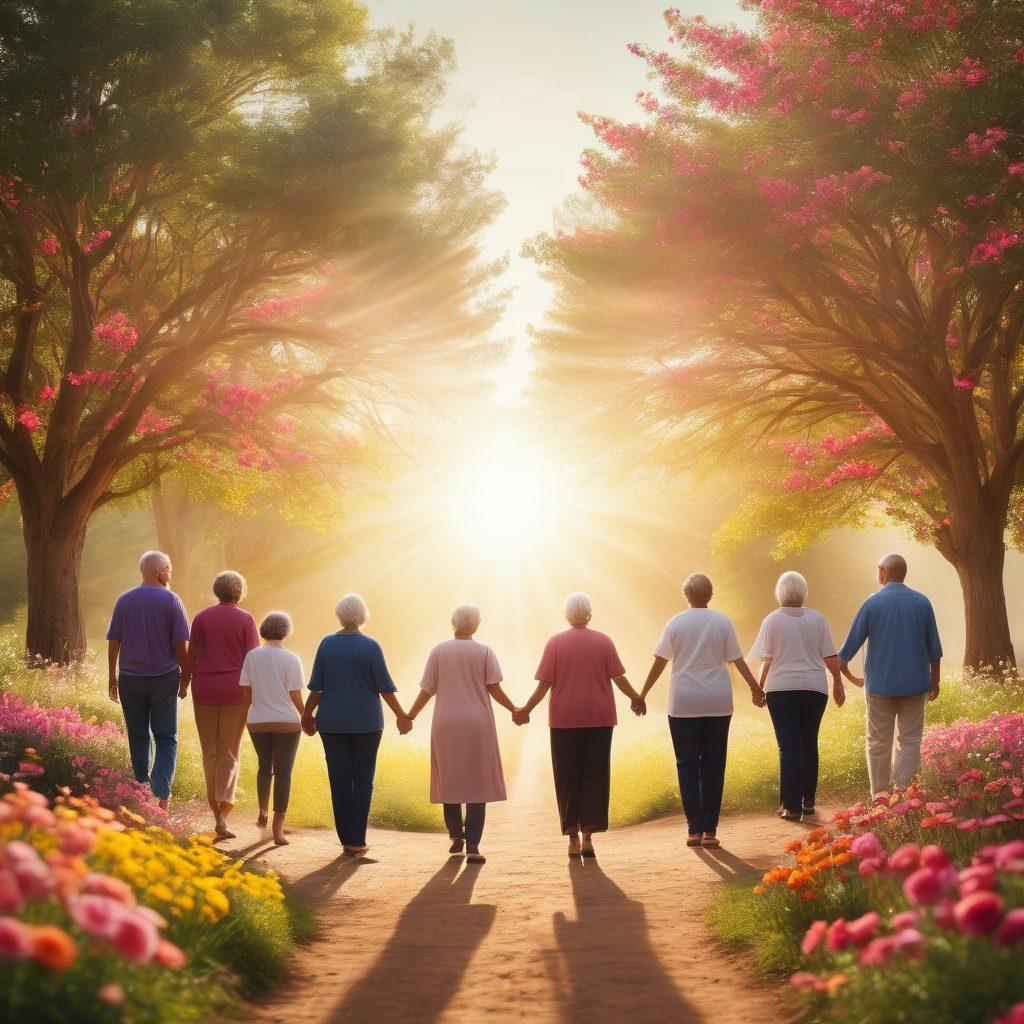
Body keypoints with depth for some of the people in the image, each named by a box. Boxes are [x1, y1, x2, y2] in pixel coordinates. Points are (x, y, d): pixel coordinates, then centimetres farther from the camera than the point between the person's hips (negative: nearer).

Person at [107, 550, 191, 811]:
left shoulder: (124, 601, 1)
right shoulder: (171, 601, -6)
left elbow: (113, 642, 3)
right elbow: (182, 645, -7)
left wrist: (112, 677, 12)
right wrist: (185, 678, 4)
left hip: (130, 679, 2)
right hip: (164, 678, -2)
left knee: (138, 738, 14)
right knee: (166, 739, 4)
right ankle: (161, 793, -12)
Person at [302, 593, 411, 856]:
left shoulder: (327, 644, -3)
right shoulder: (371, 647, -8)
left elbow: (316, 687, -1)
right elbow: (385, 687, -6)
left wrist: (307, 714, 12)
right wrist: (401, 715, 5)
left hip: (332, 721, 2)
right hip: (366, 722, -2)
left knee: (339, 779, 7)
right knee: (363, 778, 6)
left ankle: (346, 839, 11)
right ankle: (358, 840, 1)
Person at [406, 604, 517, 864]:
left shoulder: (439, 651, 1)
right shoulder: (484, 652, -2)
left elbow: (427, 690, 0)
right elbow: (495, 689, -4)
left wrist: (409, 716, 10)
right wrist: (514, 709, 11)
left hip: (446, 725, 1)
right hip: (478, 725, -1)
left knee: (449, 781, 16)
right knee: (477, 782, 1)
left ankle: (456, 835, 19)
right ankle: (472, 846, -5)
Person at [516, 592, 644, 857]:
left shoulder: (555, 643, -2)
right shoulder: (603, 642, 0)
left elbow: (544, 683, -5)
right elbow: (619, 678, 0)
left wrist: (527, 709, 4)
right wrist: (635, 697, 17)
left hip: (565, 719, 0)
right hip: (599, 718, 0)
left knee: (568, 778, 7)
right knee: (595, 775, 6)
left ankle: (573, 837, 7)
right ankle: (588, 835, 0)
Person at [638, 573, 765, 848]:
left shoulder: (675, 623, -1)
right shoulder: (722, 622, 2)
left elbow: (660, 661, -1)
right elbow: (736, 660, 5)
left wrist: (642, 694, 5)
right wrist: (755, 687, 17)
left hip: (683, 704, -1)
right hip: (717, 704, 1)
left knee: (687, 765, 5)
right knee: (713, 765, 6)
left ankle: (695, 829, 0)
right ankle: (710, 830, 5)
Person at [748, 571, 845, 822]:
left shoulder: (772, 620, -4)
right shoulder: (816, 620, 3)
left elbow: (767, 660, -5)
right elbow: (830, 656, 4)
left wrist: (760, 687, 5)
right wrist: (838, 684, 14)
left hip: (781, 689, -2)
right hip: (814, 688, 2)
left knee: (789, 747, -2)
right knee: (809, 745, 14)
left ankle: (791, 806, -7)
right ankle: (808, 802, 18)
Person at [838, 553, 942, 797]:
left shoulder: (873, 603, -6)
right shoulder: (922, 603, 2)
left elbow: (851, 643, -1)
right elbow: (934, 649, 6)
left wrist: (846, 672, 15)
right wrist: (934, 680, 16)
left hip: (880, 685, -2)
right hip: (914, 685, 2)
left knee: (879, 742, 7)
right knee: (909, 742, 4)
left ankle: (879, 795, 12)